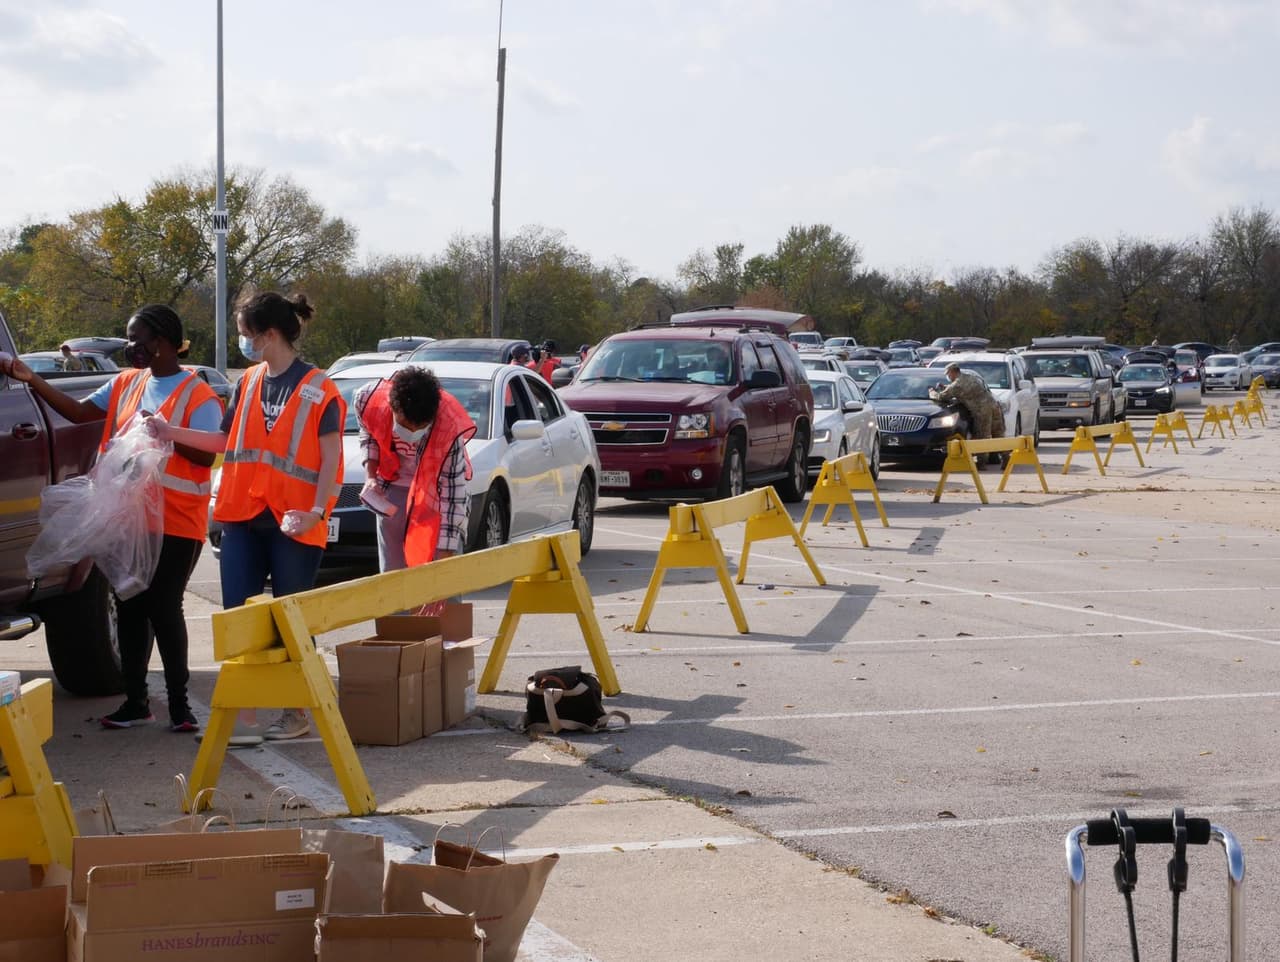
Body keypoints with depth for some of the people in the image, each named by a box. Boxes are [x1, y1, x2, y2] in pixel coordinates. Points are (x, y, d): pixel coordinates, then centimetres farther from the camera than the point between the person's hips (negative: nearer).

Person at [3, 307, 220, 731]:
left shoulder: (197, 395, -9)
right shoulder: (125, 383, 11)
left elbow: (207, 455, -14)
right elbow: (78, 412, 7)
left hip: (175, 525, -6)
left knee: (164, 609, -5)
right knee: (130, 610, 9)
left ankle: (178, 703, 5)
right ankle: (135, 701, 18)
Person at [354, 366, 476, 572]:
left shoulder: (449, 430, -36)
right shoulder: (368, 400, -27)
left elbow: (453, 497, -33)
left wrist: (445, 555, -35)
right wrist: (371, 475, -14)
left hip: (436, 488, -3)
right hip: (394, 485, 3)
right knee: (392, 572, 6)